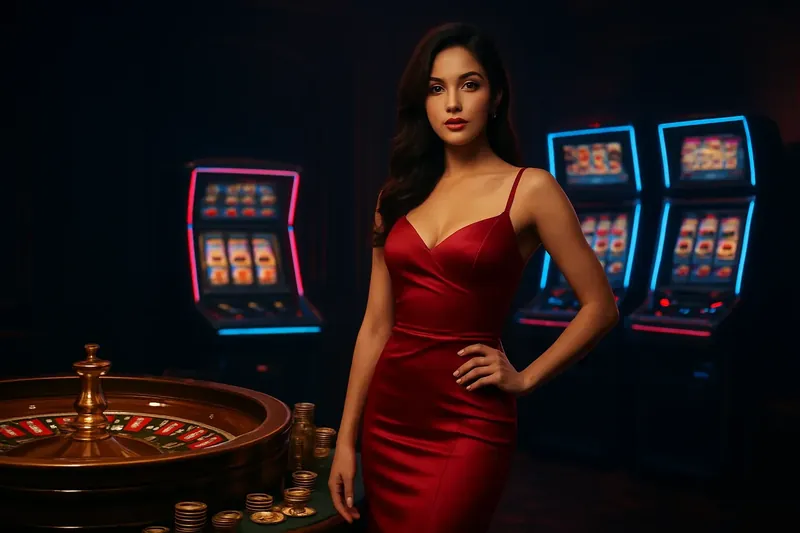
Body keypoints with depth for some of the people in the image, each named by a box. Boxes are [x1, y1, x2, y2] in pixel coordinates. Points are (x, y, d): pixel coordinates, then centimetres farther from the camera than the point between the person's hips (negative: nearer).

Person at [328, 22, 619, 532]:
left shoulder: (529, 189, -5)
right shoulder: (401, 194, 8)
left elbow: (600, 306, -1)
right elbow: (376, 324, 8)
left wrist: (524, 378, -4)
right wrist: (347, 438, 6)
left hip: (467, 424, -5)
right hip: (389, 418, 5)